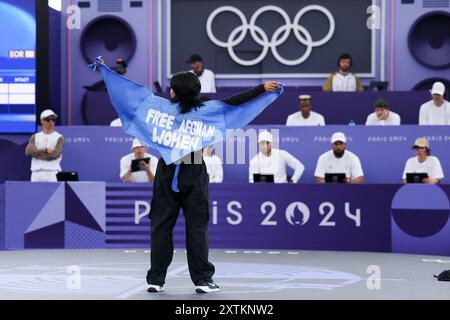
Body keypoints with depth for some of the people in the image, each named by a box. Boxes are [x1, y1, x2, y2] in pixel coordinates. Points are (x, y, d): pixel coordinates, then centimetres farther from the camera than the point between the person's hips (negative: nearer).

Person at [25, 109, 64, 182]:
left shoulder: (59, 137, 6)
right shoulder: (35, 137, 16)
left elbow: (54, 154, -9)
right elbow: (28, 152, -1)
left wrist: (37, 152, -1)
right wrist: (45, 150, -10)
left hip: (52, 174, -3)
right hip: (36, 174, 3)